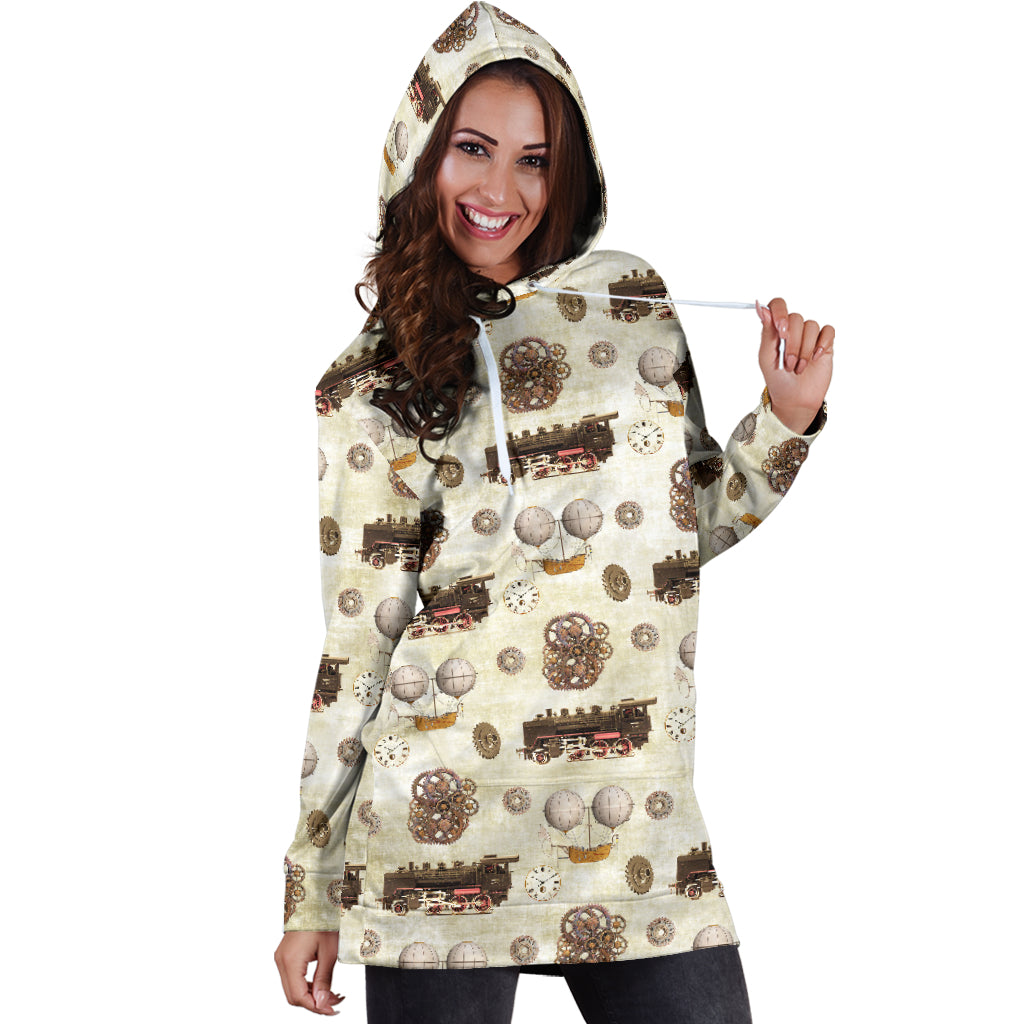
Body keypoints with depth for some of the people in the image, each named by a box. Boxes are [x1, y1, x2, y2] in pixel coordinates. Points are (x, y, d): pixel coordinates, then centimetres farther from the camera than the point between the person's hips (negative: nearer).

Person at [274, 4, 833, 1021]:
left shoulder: (633, 302, 9)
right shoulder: (374, 386, 1)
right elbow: (357, 641, 2)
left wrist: (786, 420, 3)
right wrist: (310, 890, 1)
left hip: (637, 818, 3)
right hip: (445, 827, -2)